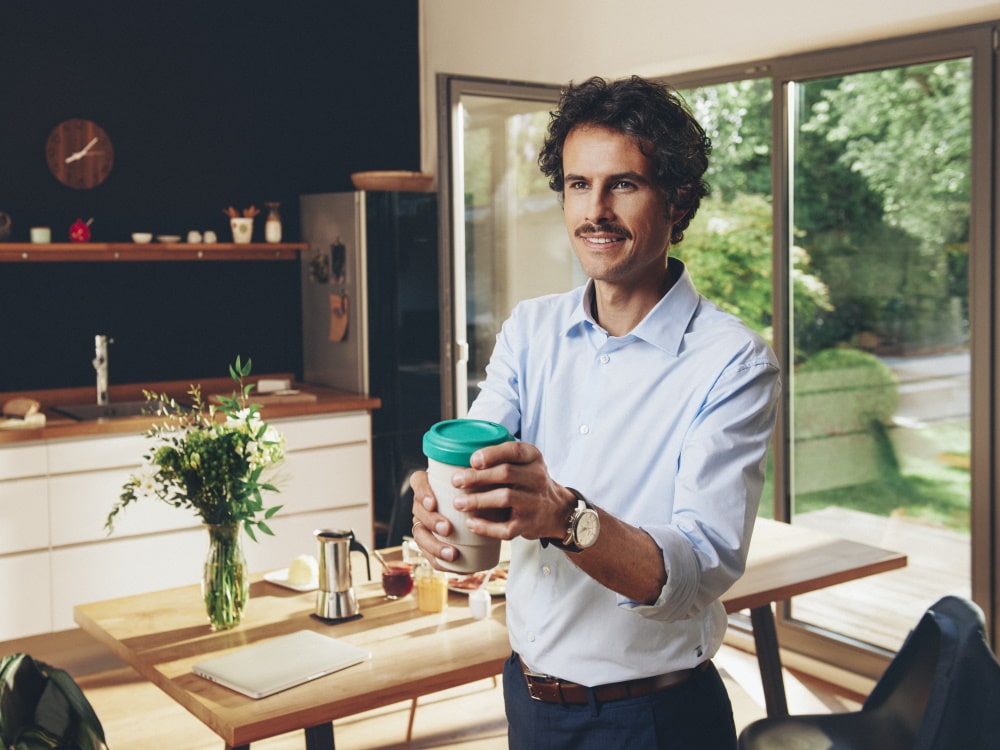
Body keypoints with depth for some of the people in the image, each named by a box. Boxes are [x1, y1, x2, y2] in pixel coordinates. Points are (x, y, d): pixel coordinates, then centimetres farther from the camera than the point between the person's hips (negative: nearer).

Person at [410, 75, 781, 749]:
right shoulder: (530, 329, 0)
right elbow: (466, 463, -10)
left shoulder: (732, 363, -16)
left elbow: (705, 568, -25)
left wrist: (563, 516, -43)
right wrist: (436, 504, -33)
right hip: (527, 691, 5)